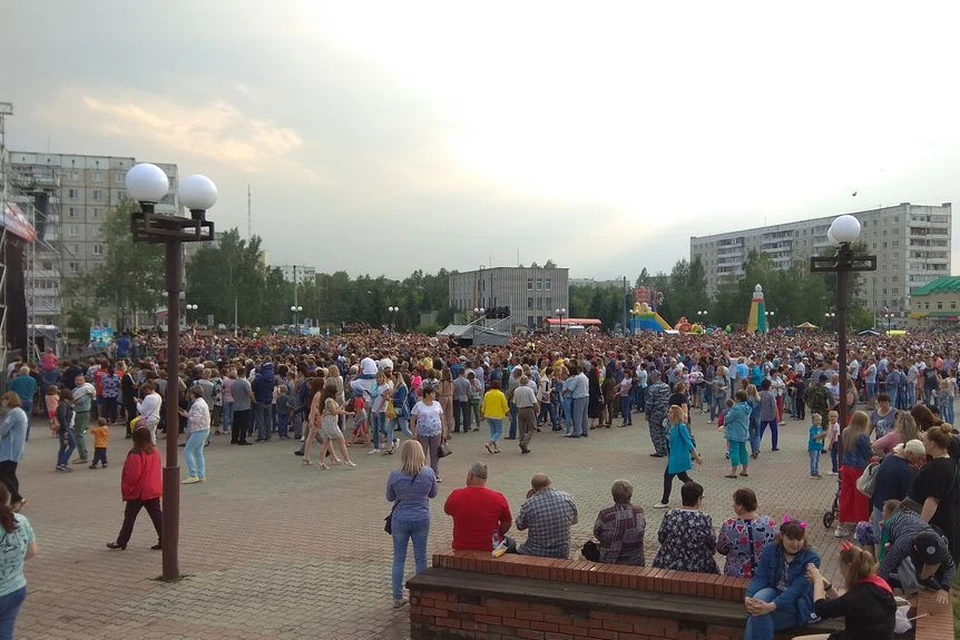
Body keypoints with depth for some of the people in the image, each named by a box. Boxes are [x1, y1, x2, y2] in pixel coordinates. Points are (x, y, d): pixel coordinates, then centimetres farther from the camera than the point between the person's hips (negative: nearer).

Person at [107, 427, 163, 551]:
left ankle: (121, 542, 16)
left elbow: (132, 475, -22)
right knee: (156, 515, 7)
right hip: (154, 490, 6)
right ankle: (163, 540, 4)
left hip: (137, 492, -6)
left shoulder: (136, 455, -21)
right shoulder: (155, 451, 3)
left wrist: (126, 489, -6)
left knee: (129, 517, 7)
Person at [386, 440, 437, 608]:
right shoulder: (429, 473, -12)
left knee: (398, 559, 12)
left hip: (400, 520, 0)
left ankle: (398, 598, 18)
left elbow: (389, 498, 1)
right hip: (421, 520, 1)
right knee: (420, 559, 13)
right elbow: (433, 494, 5)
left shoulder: (395, 475, -14)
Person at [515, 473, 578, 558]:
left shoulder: (529, 504, -18)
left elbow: (520, 526, 1)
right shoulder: (567, 497, -8)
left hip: (535, 555, -3)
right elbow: (574, 521, 9)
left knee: (517, 549, 25)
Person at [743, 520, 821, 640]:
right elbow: (760, 577, -6)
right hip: (773, 593, 4)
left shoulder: (811, 558, -13)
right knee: (758, 598, -32)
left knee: (759, 617, -28)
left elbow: (796, 589, -23)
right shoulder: (770, 550, -1)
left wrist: (772, 606, -37)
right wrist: (748, 597, -28)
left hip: (796, 603, -4)